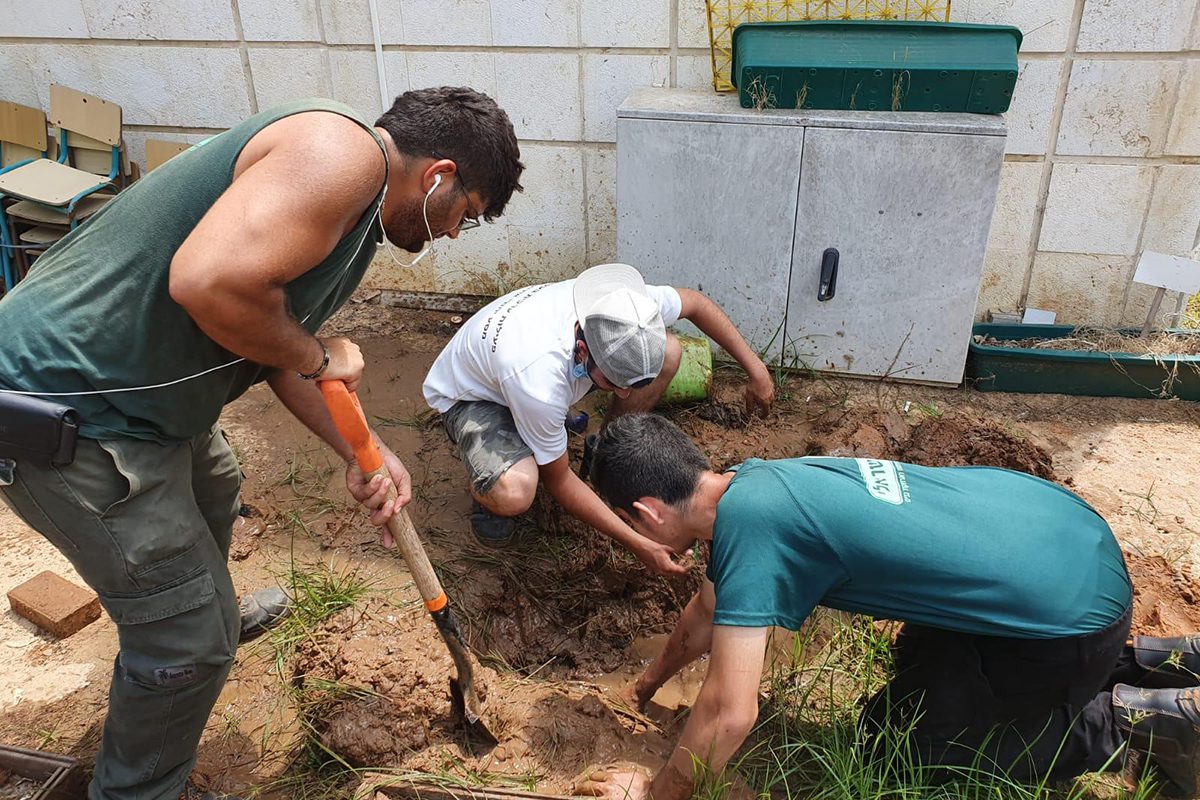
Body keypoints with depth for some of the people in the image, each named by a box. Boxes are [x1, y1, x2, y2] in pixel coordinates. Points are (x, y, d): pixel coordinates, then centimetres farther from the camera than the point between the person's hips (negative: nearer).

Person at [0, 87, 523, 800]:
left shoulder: (356, 208, 11)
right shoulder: (345, 151, -21)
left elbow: (280, 349, 16)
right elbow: (211, 282, -35)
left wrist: (360, 452, 9)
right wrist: (318, 356, -17)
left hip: (130, 389, 11)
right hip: (68, 416, -11)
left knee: (212, 488, 36)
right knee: (190, 641, 2)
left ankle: (209, 609, 66)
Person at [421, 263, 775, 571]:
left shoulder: (623, 305, -30)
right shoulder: (538, 382, -44)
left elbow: (695, 302, -5)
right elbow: (559, 482, -25)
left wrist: (755, 368, -4)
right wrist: (638, 544, -26)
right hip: (471, 396, -6)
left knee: (669, 352, -13)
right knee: (514, 494, -40)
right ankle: (488, 488, -2)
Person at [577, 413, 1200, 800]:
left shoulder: (748, 529, -24)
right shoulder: (748, 482, 3)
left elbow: (730, 712, -24)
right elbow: (709, 611, 19)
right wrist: (655, 677, 32)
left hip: (1068, 611, -8)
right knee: (921, 657, 29)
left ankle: (1128, 718, 8)